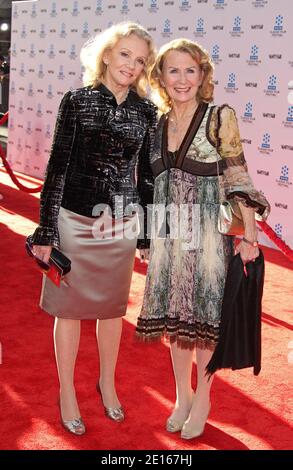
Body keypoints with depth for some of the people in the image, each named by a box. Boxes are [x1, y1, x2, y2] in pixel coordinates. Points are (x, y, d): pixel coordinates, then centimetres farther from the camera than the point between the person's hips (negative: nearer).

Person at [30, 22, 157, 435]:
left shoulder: (146, 112, 1)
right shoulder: (77, 101, -6)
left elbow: (146, 173, 7)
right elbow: (58, 165, -7)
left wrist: (149, 234, 8)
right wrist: (46, 230, -8)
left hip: (121, 225, 3)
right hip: (76, 220, -2)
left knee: (112, 308, 15)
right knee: (70, 308, 9)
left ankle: (107, 383, 38)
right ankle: (67, 393, 27)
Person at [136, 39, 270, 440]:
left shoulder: (220, 117, -7)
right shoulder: (157, 123, 7)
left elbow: (239, 179, -9)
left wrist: (250, 237, -12)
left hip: (208, 234, -4)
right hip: (168, 236, 4)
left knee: (204, 316, 5)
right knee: (174, 316, 12)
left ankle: (202, 400, 26)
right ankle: (182, 396, 31)